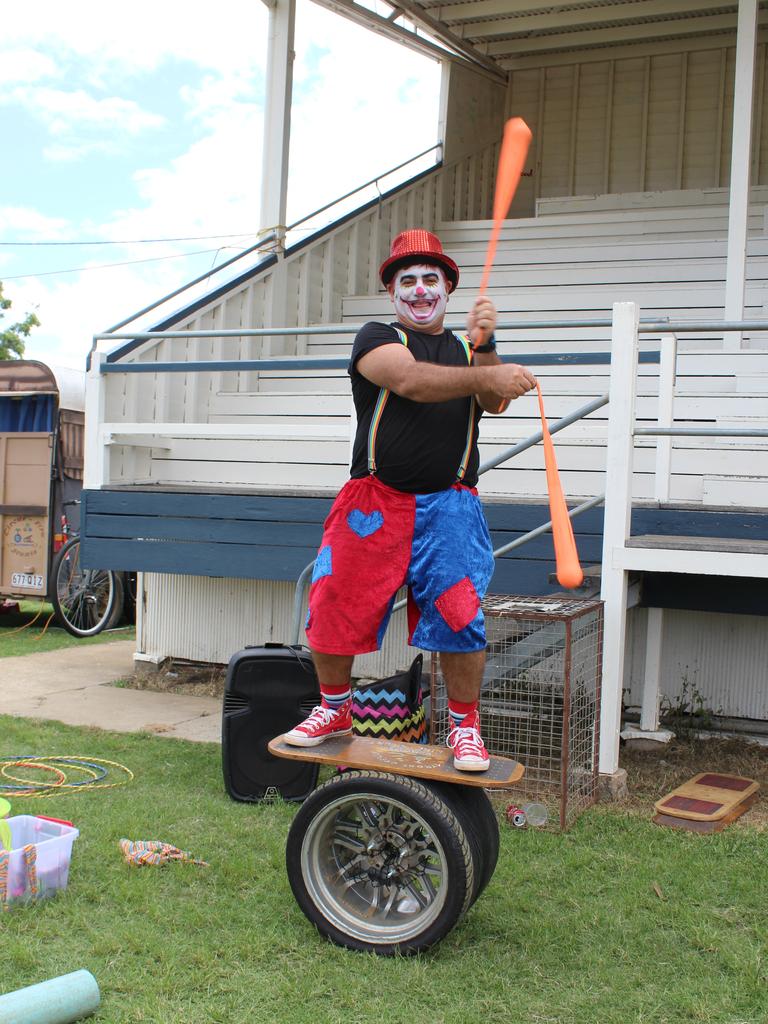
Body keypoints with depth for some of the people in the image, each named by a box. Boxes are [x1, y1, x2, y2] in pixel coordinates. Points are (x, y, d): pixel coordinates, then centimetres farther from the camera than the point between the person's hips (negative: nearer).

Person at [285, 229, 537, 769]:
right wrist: (485, 376, -26)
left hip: (450, 507, 2)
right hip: (374, 501, -1)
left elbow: (494, 403, -1)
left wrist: (484, 345, -16)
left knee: (460, 614, -7)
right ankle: (335, 710, 21)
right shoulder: (377, 338, 5)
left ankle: (465, 726, 11)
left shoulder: (466, 350, 18)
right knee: (333, 604, -2)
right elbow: (409, 380, -16)